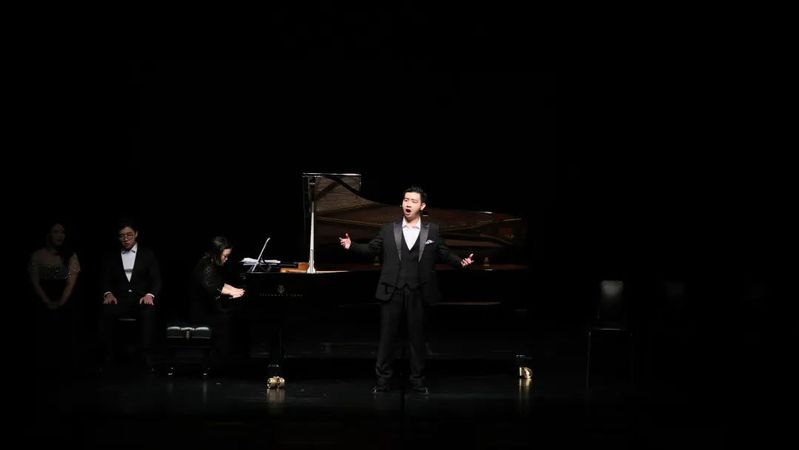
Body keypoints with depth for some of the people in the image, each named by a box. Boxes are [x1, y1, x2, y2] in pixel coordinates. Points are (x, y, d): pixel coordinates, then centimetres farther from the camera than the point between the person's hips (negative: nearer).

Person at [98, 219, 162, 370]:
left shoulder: (148, 254, 13)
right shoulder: (112, 257, 18)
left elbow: (156, 280, 5)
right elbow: (106, 280, 11)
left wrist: (150, 295, -16)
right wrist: (108, 293, -12)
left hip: (142, 299, -1)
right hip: (120, 300, 1)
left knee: (149, 312, -37)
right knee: (106, 311, -33)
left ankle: (147, 357, -35)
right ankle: (107, 356, -27)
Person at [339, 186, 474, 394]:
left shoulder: (432, 231, 5)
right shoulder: (388, 230, 6)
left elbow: (444, 254, 6)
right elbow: (372, 248, 7)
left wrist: (460, 261, -10)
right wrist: (352, 245, -7)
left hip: (417, 293, 0)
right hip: (392, 292, 0)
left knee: (417, 338, 7)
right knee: (387, 337, 3)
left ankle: (418, 380, 17)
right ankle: (383, 379, 10)